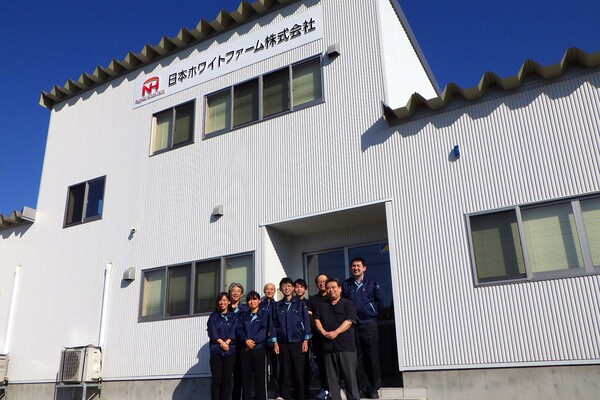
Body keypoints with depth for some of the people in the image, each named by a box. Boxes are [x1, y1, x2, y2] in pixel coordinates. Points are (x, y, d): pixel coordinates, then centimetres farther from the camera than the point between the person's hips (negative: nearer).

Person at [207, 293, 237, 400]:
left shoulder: (233, 317, 12)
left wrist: (226, 343, -16)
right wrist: (221, 342, -14)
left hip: (230, 351, 1)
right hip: (216, 351, 0)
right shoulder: (213, 316, 12)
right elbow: (212, 332, 0)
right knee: (216, 379, -5)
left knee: (227, 380, 1)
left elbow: (234, 332, 0)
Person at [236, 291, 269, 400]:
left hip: (258, 348, -2)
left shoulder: (264, 315, 10)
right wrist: (246, 340, -11)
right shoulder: (243, 315, 18)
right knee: (246, 376, 2)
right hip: (244, 349, 2)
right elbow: (239, 329, 6)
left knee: (259, 376, -3)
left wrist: (253, 341, -14)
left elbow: (264, 330, -2)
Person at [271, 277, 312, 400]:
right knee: (285, 371, 3)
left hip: (298, 342, -1)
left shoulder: (300, 303, 5)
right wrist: (275, 342, 1)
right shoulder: (277, 305, 9)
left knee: (299, 371, -1)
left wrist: (306, 340, -4)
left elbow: (306, 321, 2)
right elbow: (273, 324, 8)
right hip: (283, 343, 1)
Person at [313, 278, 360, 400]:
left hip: (346, 345, -4)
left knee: (350, 375, -3)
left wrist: (335, 332, -16)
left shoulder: (347, 303, 3)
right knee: (332, 376, 6)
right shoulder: (322, 305, 17)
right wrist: (324, 332, -7)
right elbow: (317, 320, 11)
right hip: (328, 345, 4)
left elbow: (349, 321, -8)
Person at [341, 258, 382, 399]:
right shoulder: (346, 284, 6)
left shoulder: (371, 282, 1)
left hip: (369, 325, -2)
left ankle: (374, 388, 10)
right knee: (358, 358, 5)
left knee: (372, 357, 1)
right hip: (352, 325, 2)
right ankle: (364, 388, 14)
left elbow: (379, 300, 5)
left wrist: (372, 314, 5)